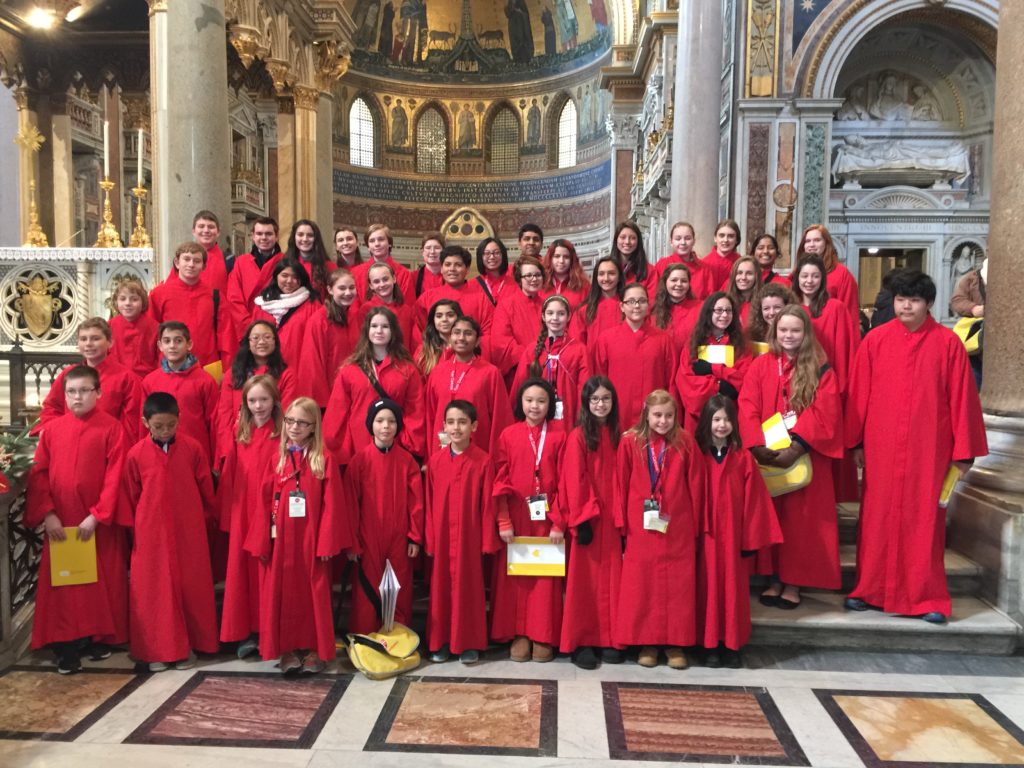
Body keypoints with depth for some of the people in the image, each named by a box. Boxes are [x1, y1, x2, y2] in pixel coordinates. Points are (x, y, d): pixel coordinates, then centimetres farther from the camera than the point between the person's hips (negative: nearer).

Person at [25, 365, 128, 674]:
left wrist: (97, 515, -13)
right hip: (59, 522, 2)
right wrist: (47, 514, -8)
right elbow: (38, 473, 2)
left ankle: (99, 637, 24)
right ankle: (66, 645, 13)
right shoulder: (52, 428, 4)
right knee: (63, 584, 4)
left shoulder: (112, 428, -5)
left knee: (101, 582, 8)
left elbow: (115, 476, -9)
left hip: (99, 523, -2)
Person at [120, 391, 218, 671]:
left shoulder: (193, 448, -6)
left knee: (189, 587, 8)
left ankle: (187, 645, 23)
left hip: (188, 533, 0)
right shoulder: (136, 454, -6)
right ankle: (156, 649, 20)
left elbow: (206, 490, 4)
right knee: (153, 590, 7)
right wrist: (133, 528, 9)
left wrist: (205, 518, 11)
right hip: (151, 535, 0)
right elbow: (130, 497, 4)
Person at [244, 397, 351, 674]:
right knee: (282, 594, 7)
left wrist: (326, 543, -10)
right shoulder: (277, 459, 4)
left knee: (313, 593, 6)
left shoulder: (324, 460, -3)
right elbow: (265, 503, 3)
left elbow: (331, 504, -6)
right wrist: (262, 542, -2)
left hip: (310, 541, -2)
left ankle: (314, 649, 20)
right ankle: (288, 650, 21)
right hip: (281, 541, 2)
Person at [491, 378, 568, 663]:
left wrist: (559, 523, -8)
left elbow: (564, 482, -2)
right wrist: (503, 521, -7)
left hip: (547, 517, 0)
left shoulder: (559, 436, -1)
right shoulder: (508, 435, 1)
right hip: (515, 517, 1)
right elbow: (500, 481, -1)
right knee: (514, 576, 6)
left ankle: (544, 636, 18)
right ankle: (518, 634, 19)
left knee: (546, 576, 5)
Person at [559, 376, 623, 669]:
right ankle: (581, 642, 13)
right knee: (585, 581, 3)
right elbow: (574, 481, -9)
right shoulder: (578, 437, -6)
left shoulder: (617, 436, 8)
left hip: (612, 520, 4)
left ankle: (608, 639, 19)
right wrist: (581, 520, -13)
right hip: (589, 520, -4)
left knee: (612, 579, 8)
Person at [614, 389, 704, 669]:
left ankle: (675, 642, 20)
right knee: (642, 585, 6)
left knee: (678, 585, 5)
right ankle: (646, 642, 19)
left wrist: (696, 527, 3)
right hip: (641, 528, 0)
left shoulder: (685, 443, -1)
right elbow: (621, 485, 1)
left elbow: (695, 487, 3)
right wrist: (622, 525, 0)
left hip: (678, 529, 0)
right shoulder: (630, 442, -3)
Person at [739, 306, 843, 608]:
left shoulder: (821, 370, 2)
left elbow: (824, 414, -9)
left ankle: (794, 581, 13)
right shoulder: (760, 366, 5)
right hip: (766, 455, 1)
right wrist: (758, 446, -19)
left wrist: (796, 446, -21)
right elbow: (747, 409, -4)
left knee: (801, 518, 3)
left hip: (805, 456, -1)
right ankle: (775, 579, 17)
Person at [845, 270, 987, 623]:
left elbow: (961, 397, 0)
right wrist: (856, 441, 3)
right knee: (878, 518, 7)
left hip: (929, 447, -1)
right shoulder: (875, 339, 1)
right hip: (881, 446, 1)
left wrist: (963, 450, -1)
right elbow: (859, 392, 4)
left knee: (925, 519, 4)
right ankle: (870, 589, 19)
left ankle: (927, 596, 16)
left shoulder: (947, 342, -1)